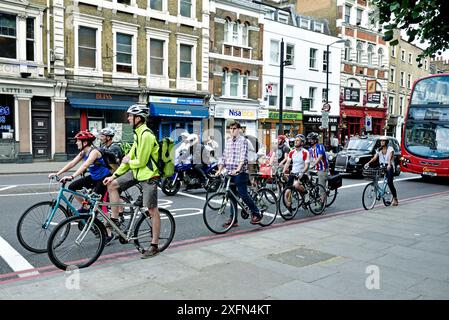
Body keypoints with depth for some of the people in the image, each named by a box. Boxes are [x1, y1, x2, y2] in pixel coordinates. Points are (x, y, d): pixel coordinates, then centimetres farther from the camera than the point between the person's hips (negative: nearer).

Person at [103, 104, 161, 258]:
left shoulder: (146, 135, -20)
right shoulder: (138, 133, 11)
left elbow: (141, 162, -21)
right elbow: (131, 157, 13)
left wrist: (128, 161, 0)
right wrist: (114, 175, 10)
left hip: (148, 176, -9)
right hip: (137, 172, 10)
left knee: (152, 210, -2)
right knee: (112, 185, 6)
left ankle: (154, 246, 7)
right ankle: (114, 220, 16)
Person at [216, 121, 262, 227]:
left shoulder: (243, 140, -4)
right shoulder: (228, 141, 15)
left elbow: (243, 157, -16)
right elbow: (224, 157, 17)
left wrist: (238, 169, -28)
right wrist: (219, 170, 6)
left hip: (240, 173, -6)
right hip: (230, 173, 6)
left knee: (243, 195, -8)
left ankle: (257, 214, 9)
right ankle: (233, 220, 16)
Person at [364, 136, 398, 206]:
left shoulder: (390, 148, -5)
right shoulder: (379, 150, 9)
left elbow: (390, 157, -20)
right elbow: (374, 158, -2)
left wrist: (389, 164, -39)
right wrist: (368, 163, -19)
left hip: (389, 167, -5)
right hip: (381, 166, 5)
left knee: (390, 183, -12)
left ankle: (395, 198, -2)